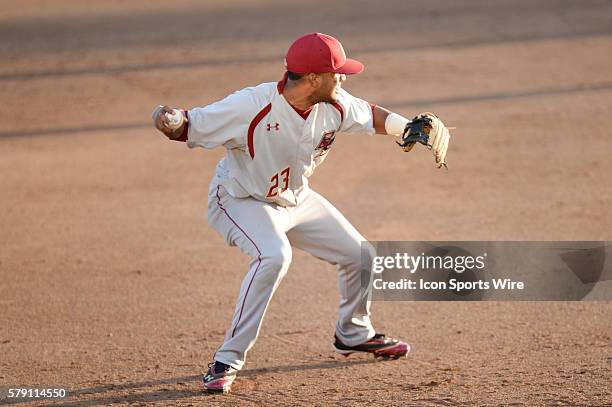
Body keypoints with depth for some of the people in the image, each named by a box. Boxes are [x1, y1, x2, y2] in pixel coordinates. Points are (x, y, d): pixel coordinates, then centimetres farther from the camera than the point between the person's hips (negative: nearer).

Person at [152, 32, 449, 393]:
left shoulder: (334, 106, -14)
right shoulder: (251, 107, -33)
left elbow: (371, 116, 7)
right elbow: (190, 126, -29)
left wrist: (411, 129, -9)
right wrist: (172, 122, -52)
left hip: (296, 199, 7)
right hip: (241, 201, -7)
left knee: (359, 255, 10)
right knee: (274, 256, -35)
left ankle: (353, 334, 40)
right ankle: (228, 360, -26)